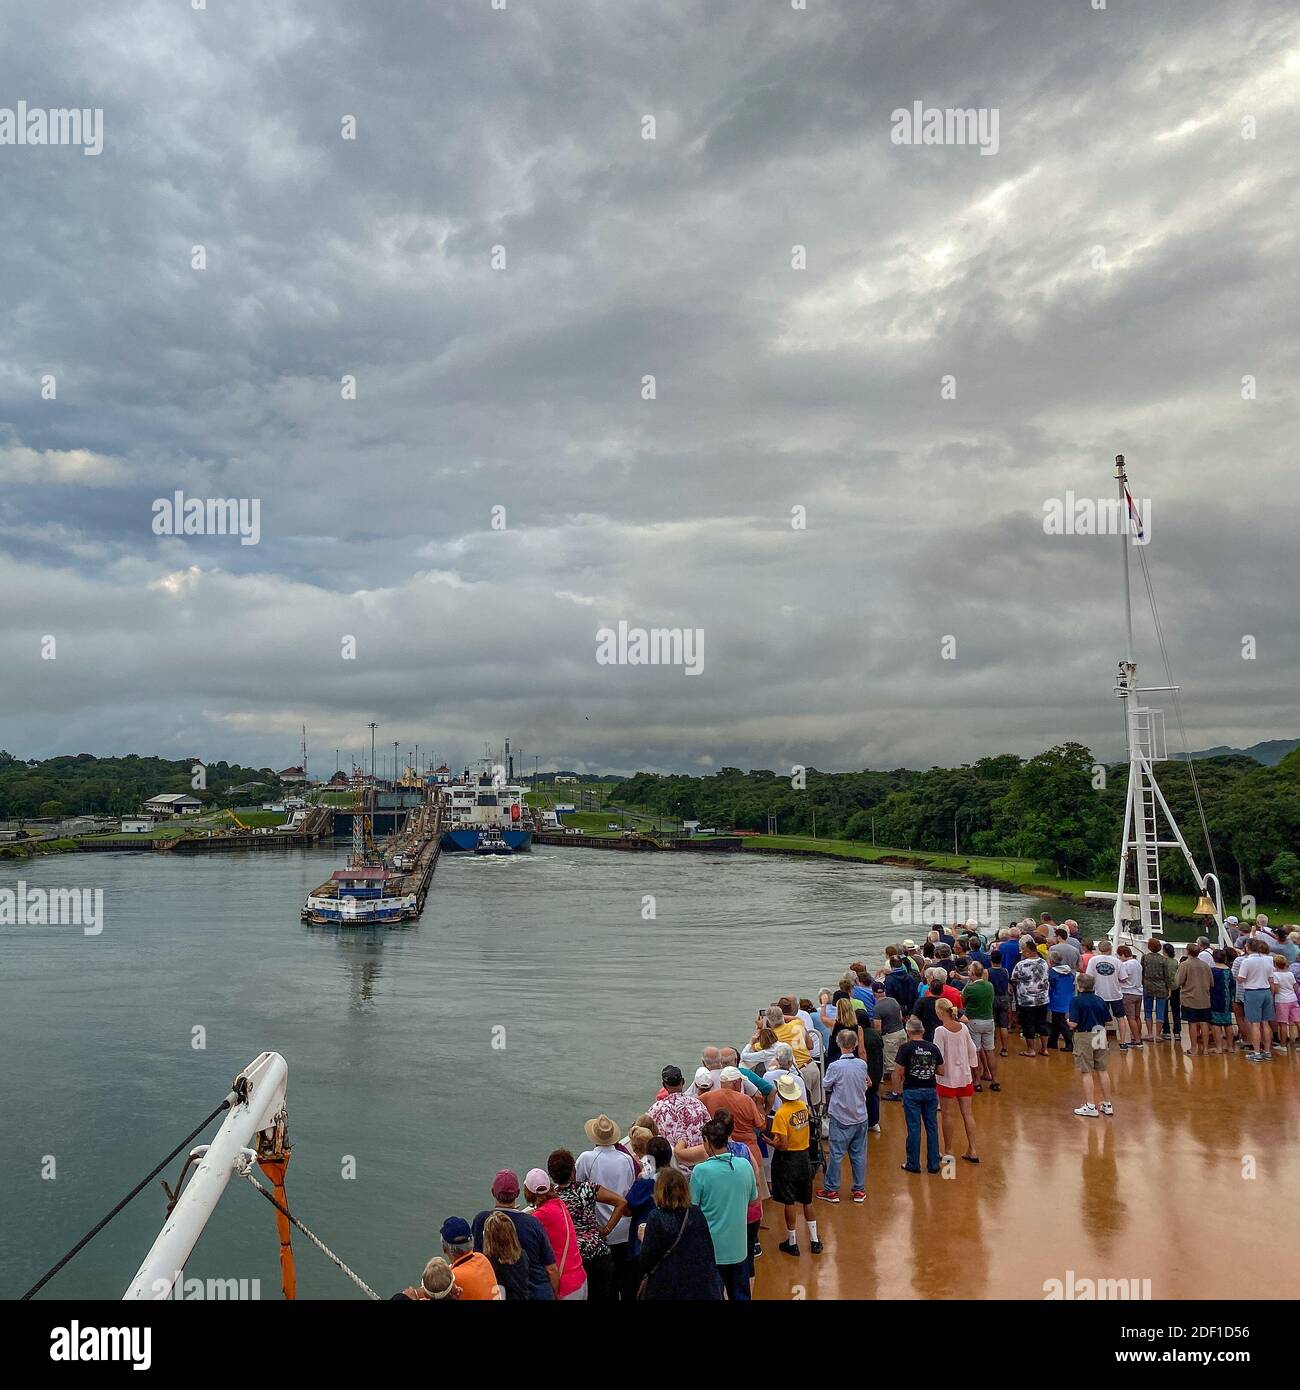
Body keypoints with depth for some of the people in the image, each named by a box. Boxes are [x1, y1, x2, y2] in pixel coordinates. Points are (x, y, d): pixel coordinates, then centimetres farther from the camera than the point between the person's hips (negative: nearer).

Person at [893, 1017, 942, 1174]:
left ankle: (913, 1164, 13)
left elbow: (898, 1073, -11)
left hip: (912, 1092, -3)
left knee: (914, 1128, 4)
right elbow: (941, 1071, 6)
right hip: (930, 1091, 3)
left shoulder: (906, 1048, -10)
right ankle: (934, 1164, 18)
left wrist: (898, 1089, 4)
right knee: (932, 1128, 11)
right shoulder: (933, 1048, 0)